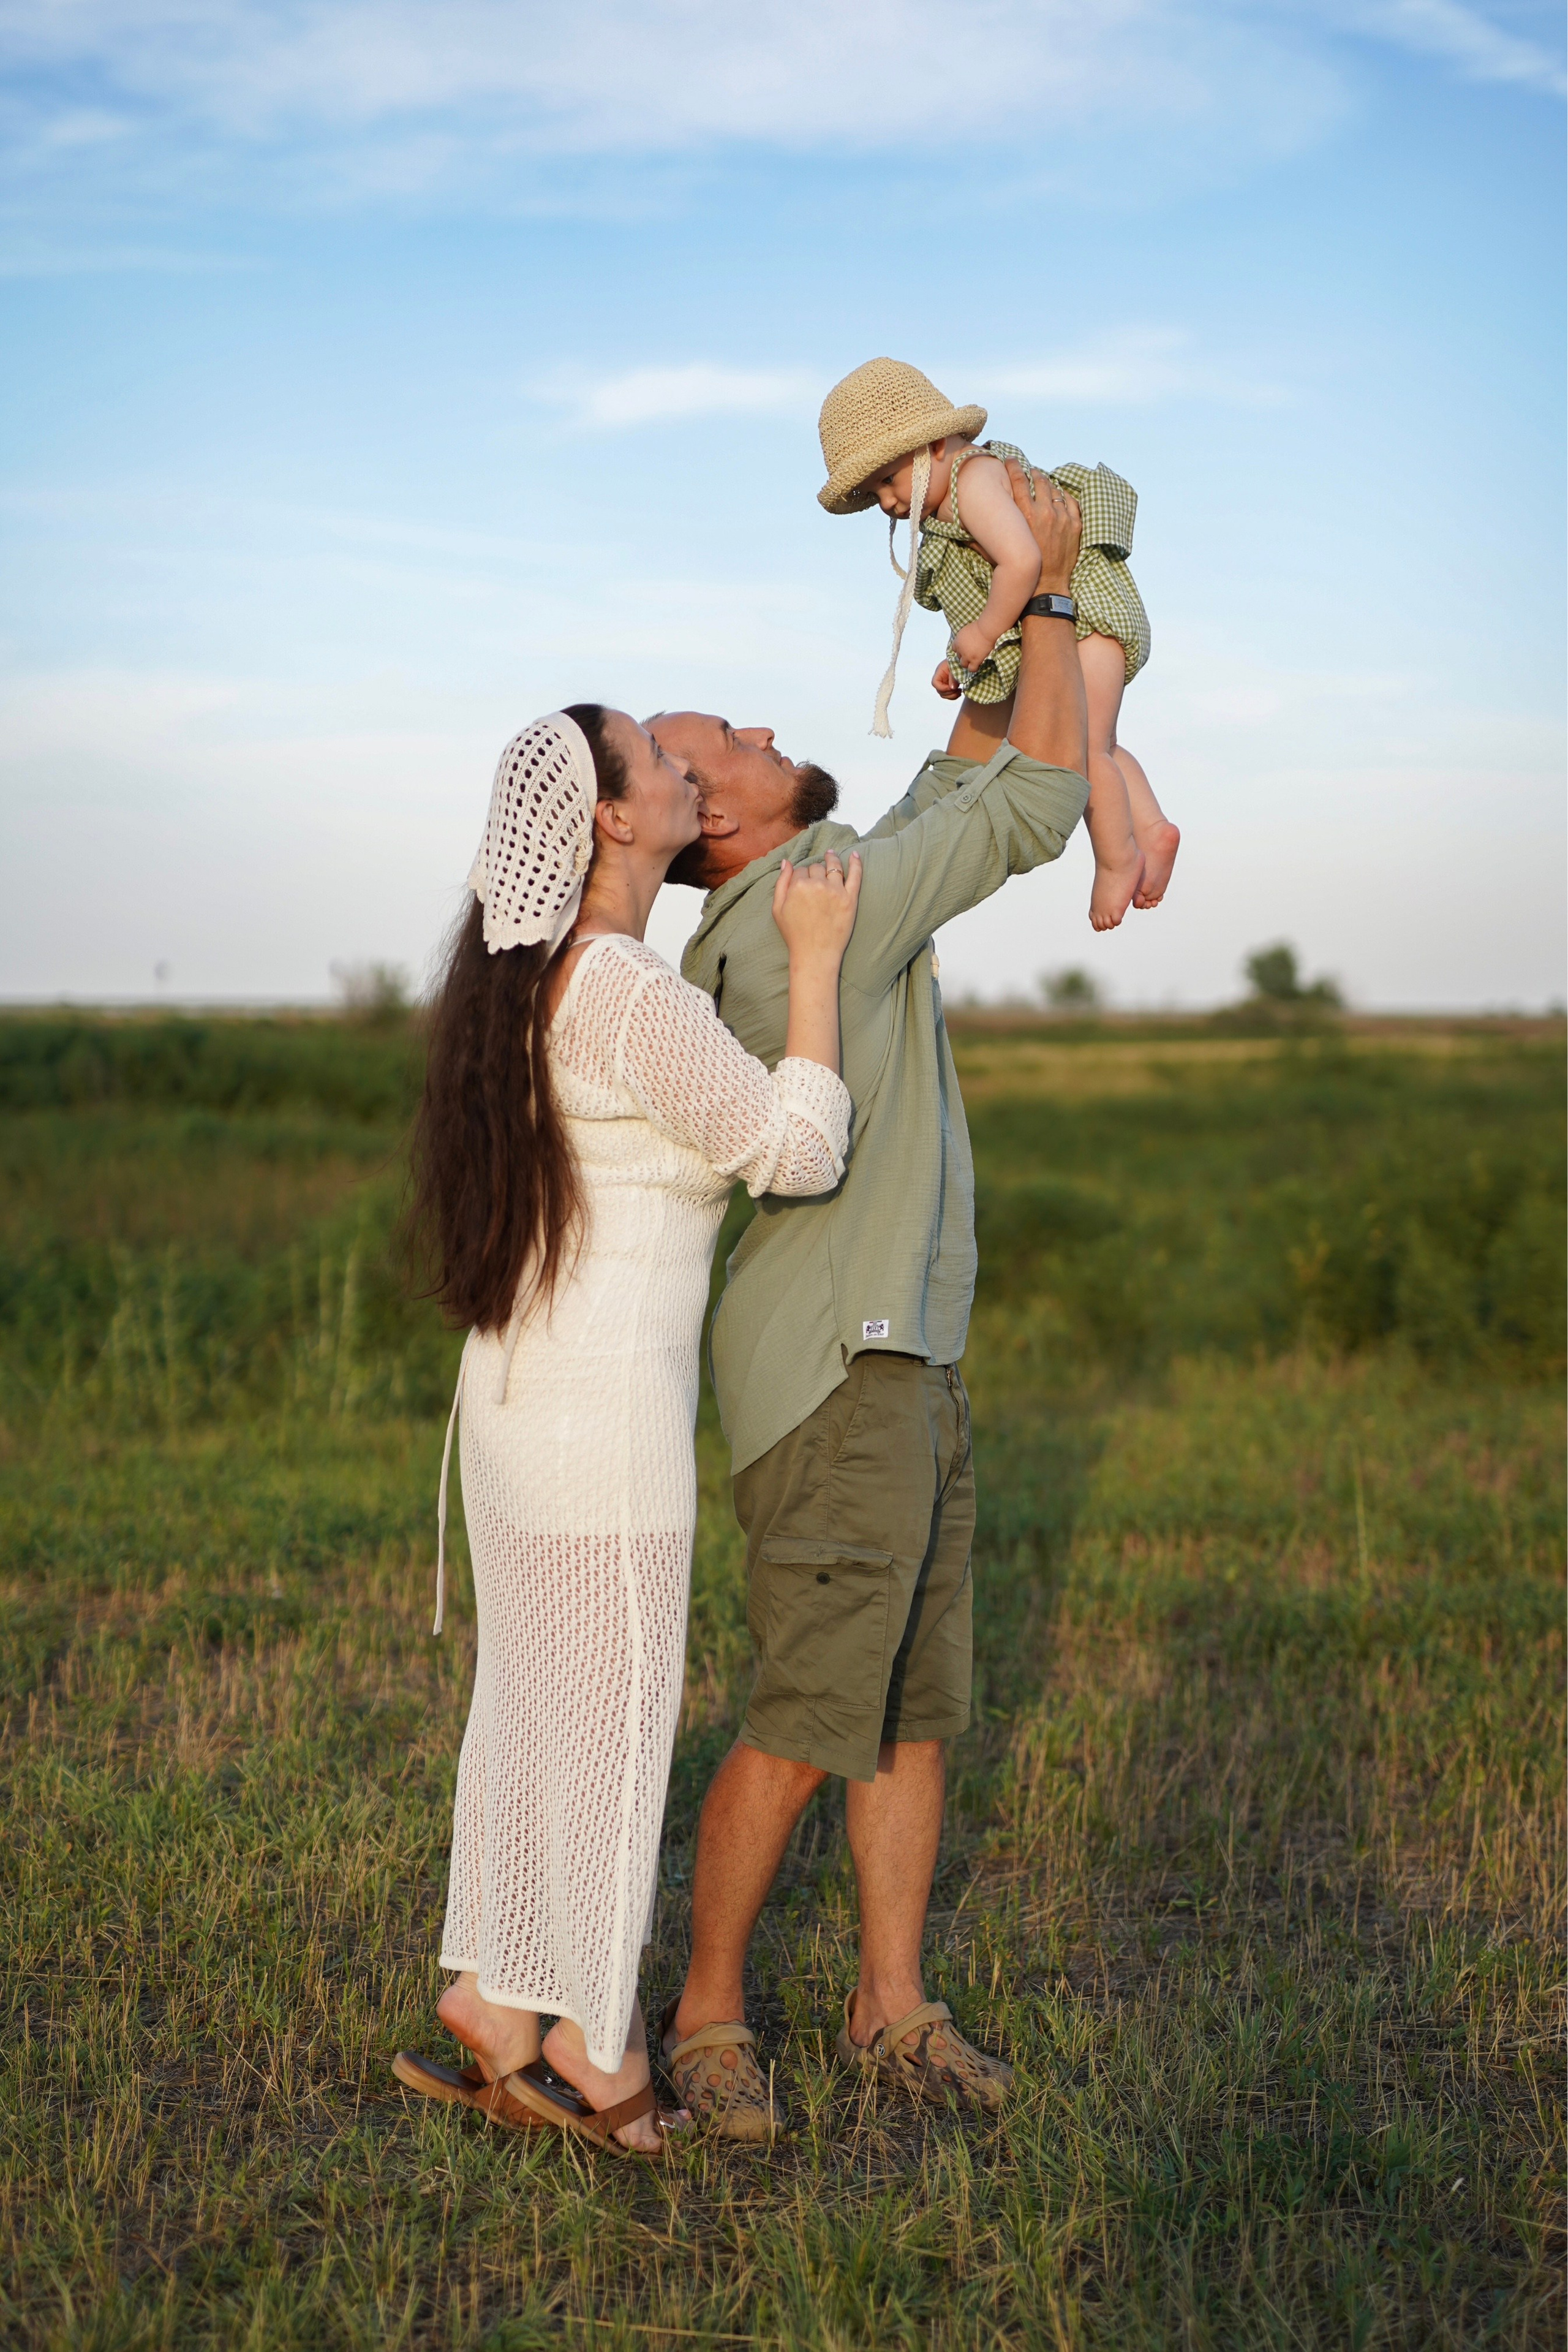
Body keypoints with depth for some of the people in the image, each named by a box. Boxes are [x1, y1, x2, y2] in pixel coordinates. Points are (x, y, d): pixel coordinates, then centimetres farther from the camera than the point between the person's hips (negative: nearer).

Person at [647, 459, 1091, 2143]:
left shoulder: (796, 911, 13)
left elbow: (961, 800, 24)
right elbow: (1033, 811, -12)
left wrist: (998, 621, 16)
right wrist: (1054, 590, -4)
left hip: (905, 1372, 10)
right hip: (833, 1379, -10)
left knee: (918, 1707, 12)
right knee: (807, 1723, -4)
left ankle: (892, 2008, 21)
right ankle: (708, 2011, 11)